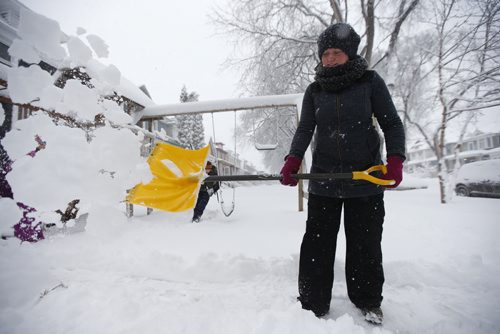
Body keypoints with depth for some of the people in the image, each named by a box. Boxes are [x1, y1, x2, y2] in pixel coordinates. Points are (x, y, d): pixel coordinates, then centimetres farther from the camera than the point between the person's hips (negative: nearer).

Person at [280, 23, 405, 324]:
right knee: (316, 244, 4)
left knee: (365, 244, 11)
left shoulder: (371, 82, 2)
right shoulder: (315, 90, 8)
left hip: (366, 179, -1)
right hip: (323, 179, 2)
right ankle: (313, 305, 20)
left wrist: (395, 159, -14)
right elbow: (305, 129, 0)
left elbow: (392, 124, 2)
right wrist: (293, 160, -18)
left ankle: (369, 302, 34)